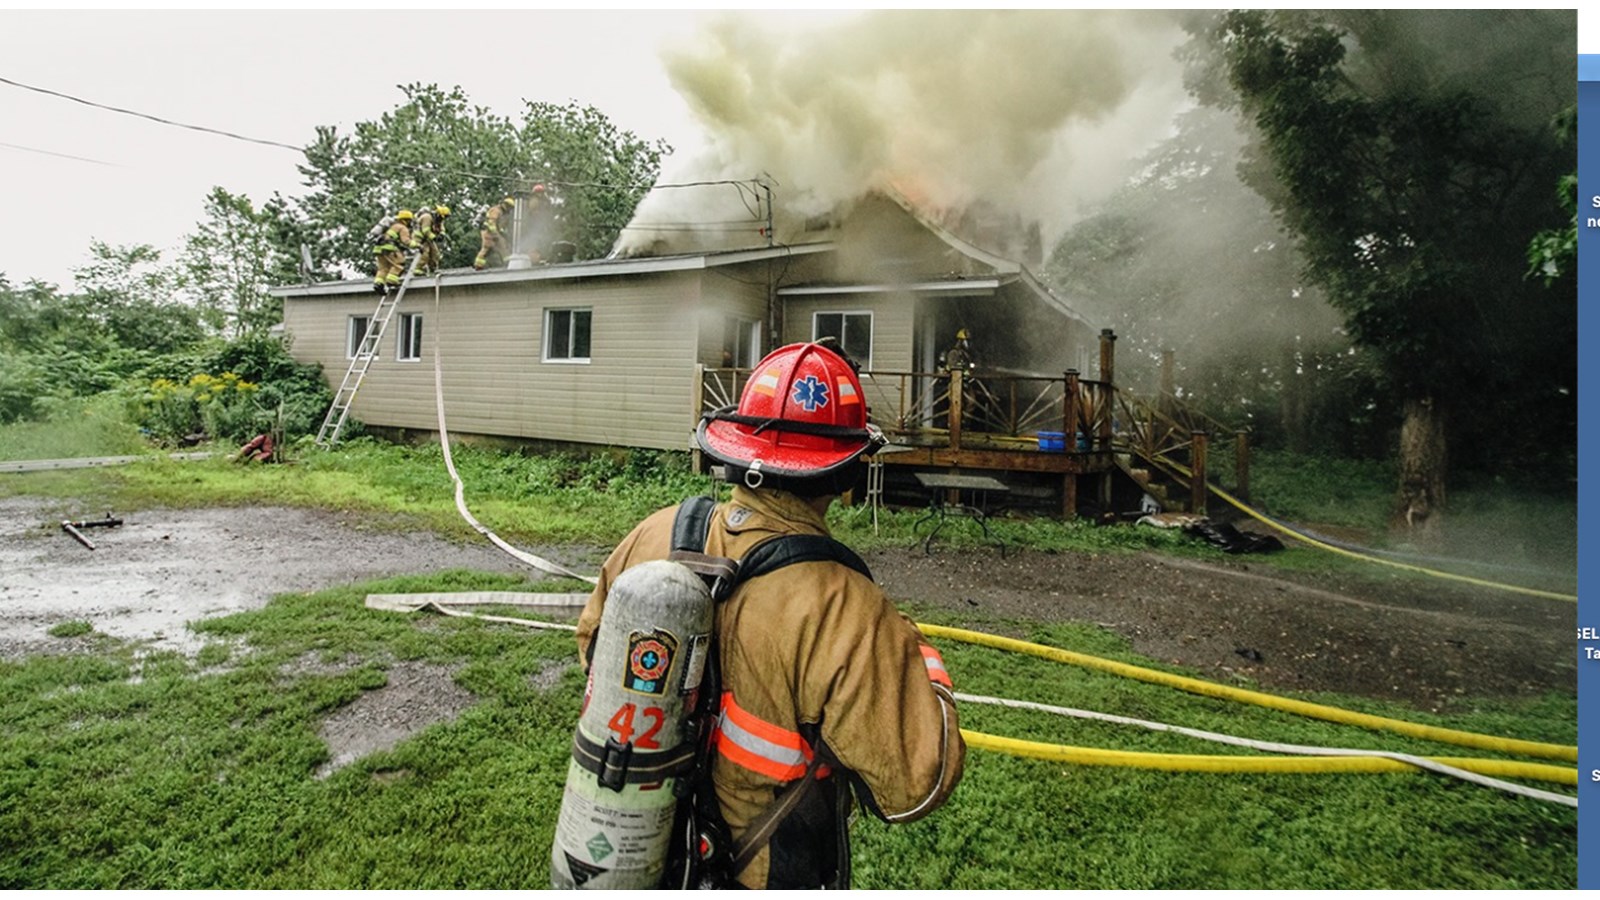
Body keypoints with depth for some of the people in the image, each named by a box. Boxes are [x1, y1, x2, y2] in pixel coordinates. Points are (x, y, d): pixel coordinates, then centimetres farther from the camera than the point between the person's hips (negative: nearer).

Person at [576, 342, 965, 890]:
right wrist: (921, 662, -11)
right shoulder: (842, 611, -34)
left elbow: (593, 641, 1)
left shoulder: (656, 535, -18)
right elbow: (916, 784, -26)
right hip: (760, 873, -3)